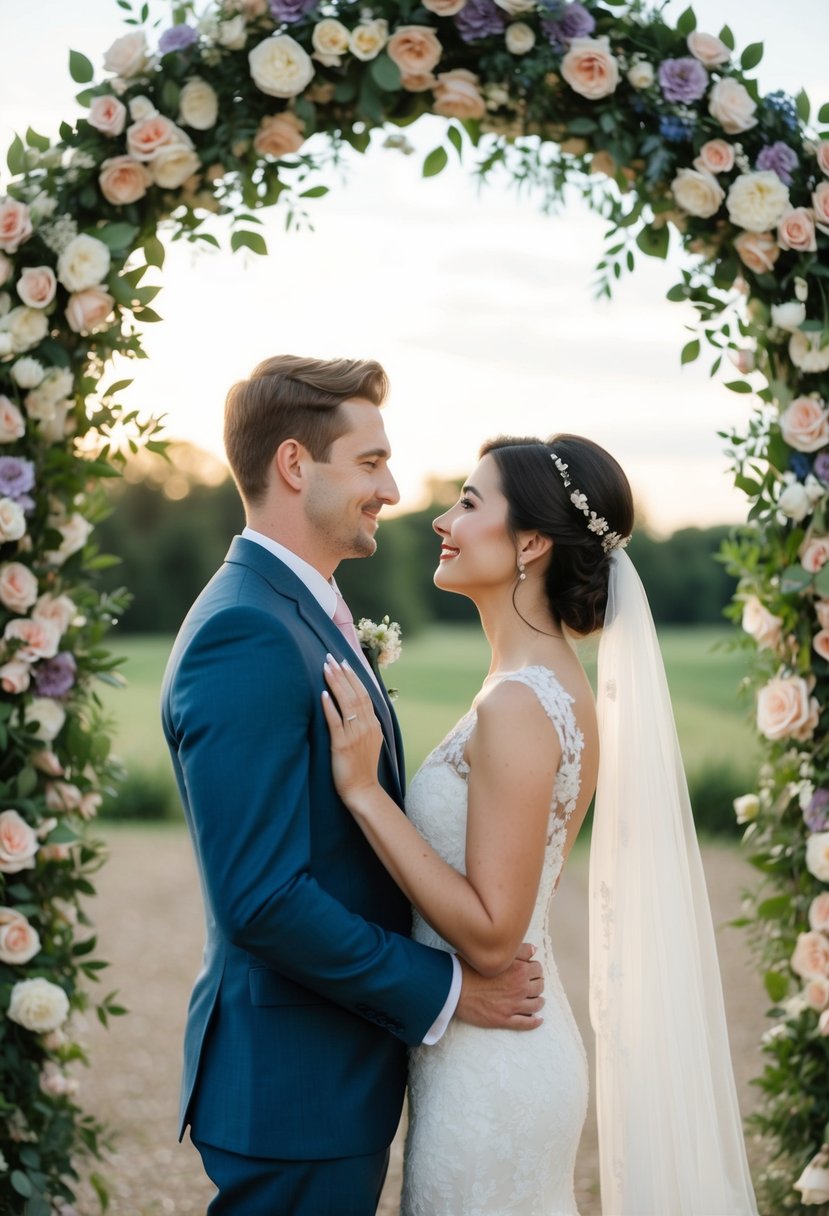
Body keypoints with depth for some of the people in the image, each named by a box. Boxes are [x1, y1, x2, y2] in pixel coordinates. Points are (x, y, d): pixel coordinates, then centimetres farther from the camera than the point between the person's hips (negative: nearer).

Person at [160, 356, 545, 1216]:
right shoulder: (246, 637, -21)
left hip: (344, 1074, 10)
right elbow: (261, 897, -26)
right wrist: (444, 990, -16)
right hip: (293, 1088, -10)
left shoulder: (305, 617, 12)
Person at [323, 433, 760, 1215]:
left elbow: (489, 934, -23)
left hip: (487, 1070, -9)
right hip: (520, 1042, 9)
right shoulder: (559, 684, 5)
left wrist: (363, 791, -24)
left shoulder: (520, 704, -22)